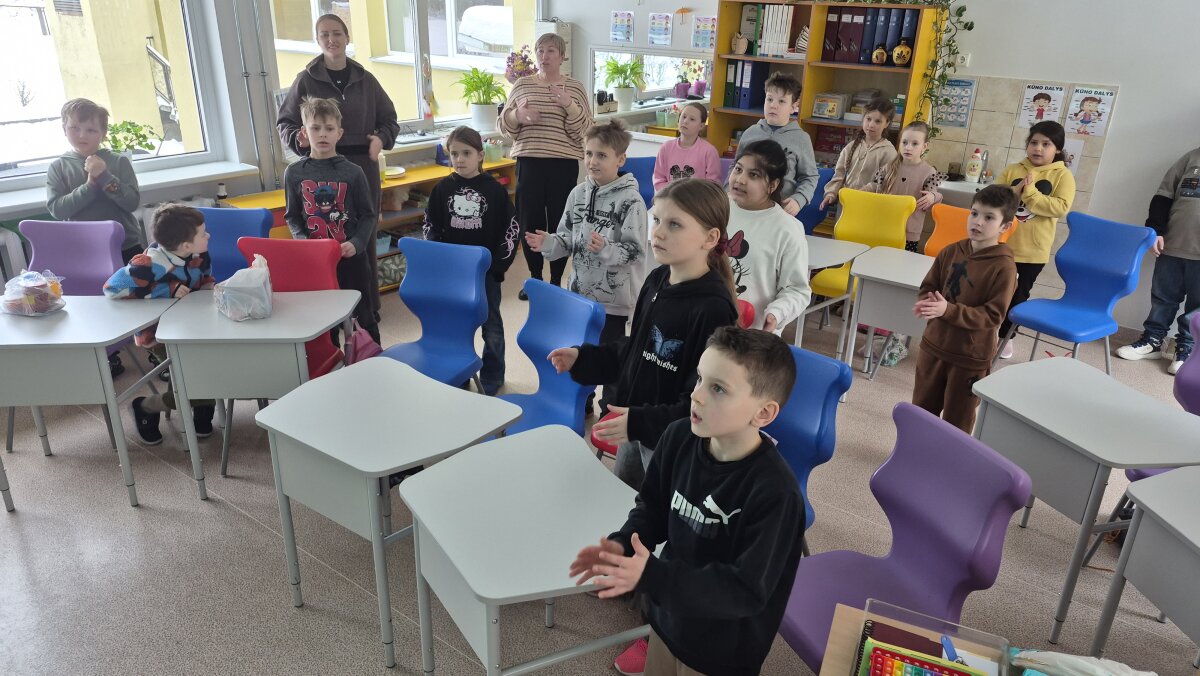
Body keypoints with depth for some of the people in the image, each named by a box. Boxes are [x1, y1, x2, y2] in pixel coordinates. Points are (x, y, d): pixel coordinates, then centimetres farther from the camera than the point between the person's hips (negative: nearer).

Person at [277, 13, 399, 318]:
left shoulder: (365, 79, 6)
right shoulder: (306, 80, 1)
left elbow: (389, 120, 13)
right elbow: (285, 123, 5)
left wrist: (382, 138, -8)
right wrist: (298, 138, -17)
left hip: (363, 167, 2)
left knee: (364, 236, 7)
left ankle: (368, 305, 19)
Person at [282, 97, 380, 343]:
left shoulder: (352, 172, -4)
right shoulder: (294, 172, 1)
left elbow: (367, 214, -1)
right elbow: (292, 216, 8)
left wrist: (356, 243, -15)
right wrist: (301, 239, -9)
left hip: (351, 256, -1)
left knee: (363, 313, 11)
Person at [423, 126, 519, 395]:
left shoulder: (495, 189, -7)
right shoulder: (442, 189, -1)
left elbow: (511, 229, -4)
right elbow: (430, 228, 5)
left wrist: (498, 265, -9)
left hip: (487, 271, -2)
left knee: (491, 325, 11)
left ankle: (492, 378, 26)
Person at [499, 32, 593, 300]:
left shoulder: (575, 87, 4)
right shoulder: (522, 85, 8)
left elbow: (585, 130, -3)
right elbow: (504, 125, 9)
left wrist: (569, 105, -18)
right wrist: (517, 116, -12)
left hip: (564, 164, -1)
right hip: (528, 162, 2)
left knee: (559, 223, 3)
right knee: (529, 222, 5)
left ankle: (556, 281, 17)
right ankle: (535, 278, 22)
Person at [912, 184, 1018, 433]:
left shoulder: (1004, 267, -17)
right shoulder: (950, 252, -2)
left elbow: (993, 315, -20)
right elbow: (927, 287, 7)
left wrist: (948, 310, -31)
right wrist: (926, 303, -17)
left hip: (971, 357, -5)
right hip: (933, 345, 5)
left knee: (957, 423, 12)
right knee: (922, 410, 20)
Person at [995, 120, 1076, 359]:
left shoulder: (1063, 175, -3)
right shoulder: (1012, 170, 3)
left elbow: (1061, 207, -16)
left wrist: (1029, 193, -21)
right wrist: (1013, 193, -18)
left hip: (1032, 251, -1)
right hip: (1001, 245, 1)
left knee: (1018, 296, 12)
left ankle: (1005, 335, 28)